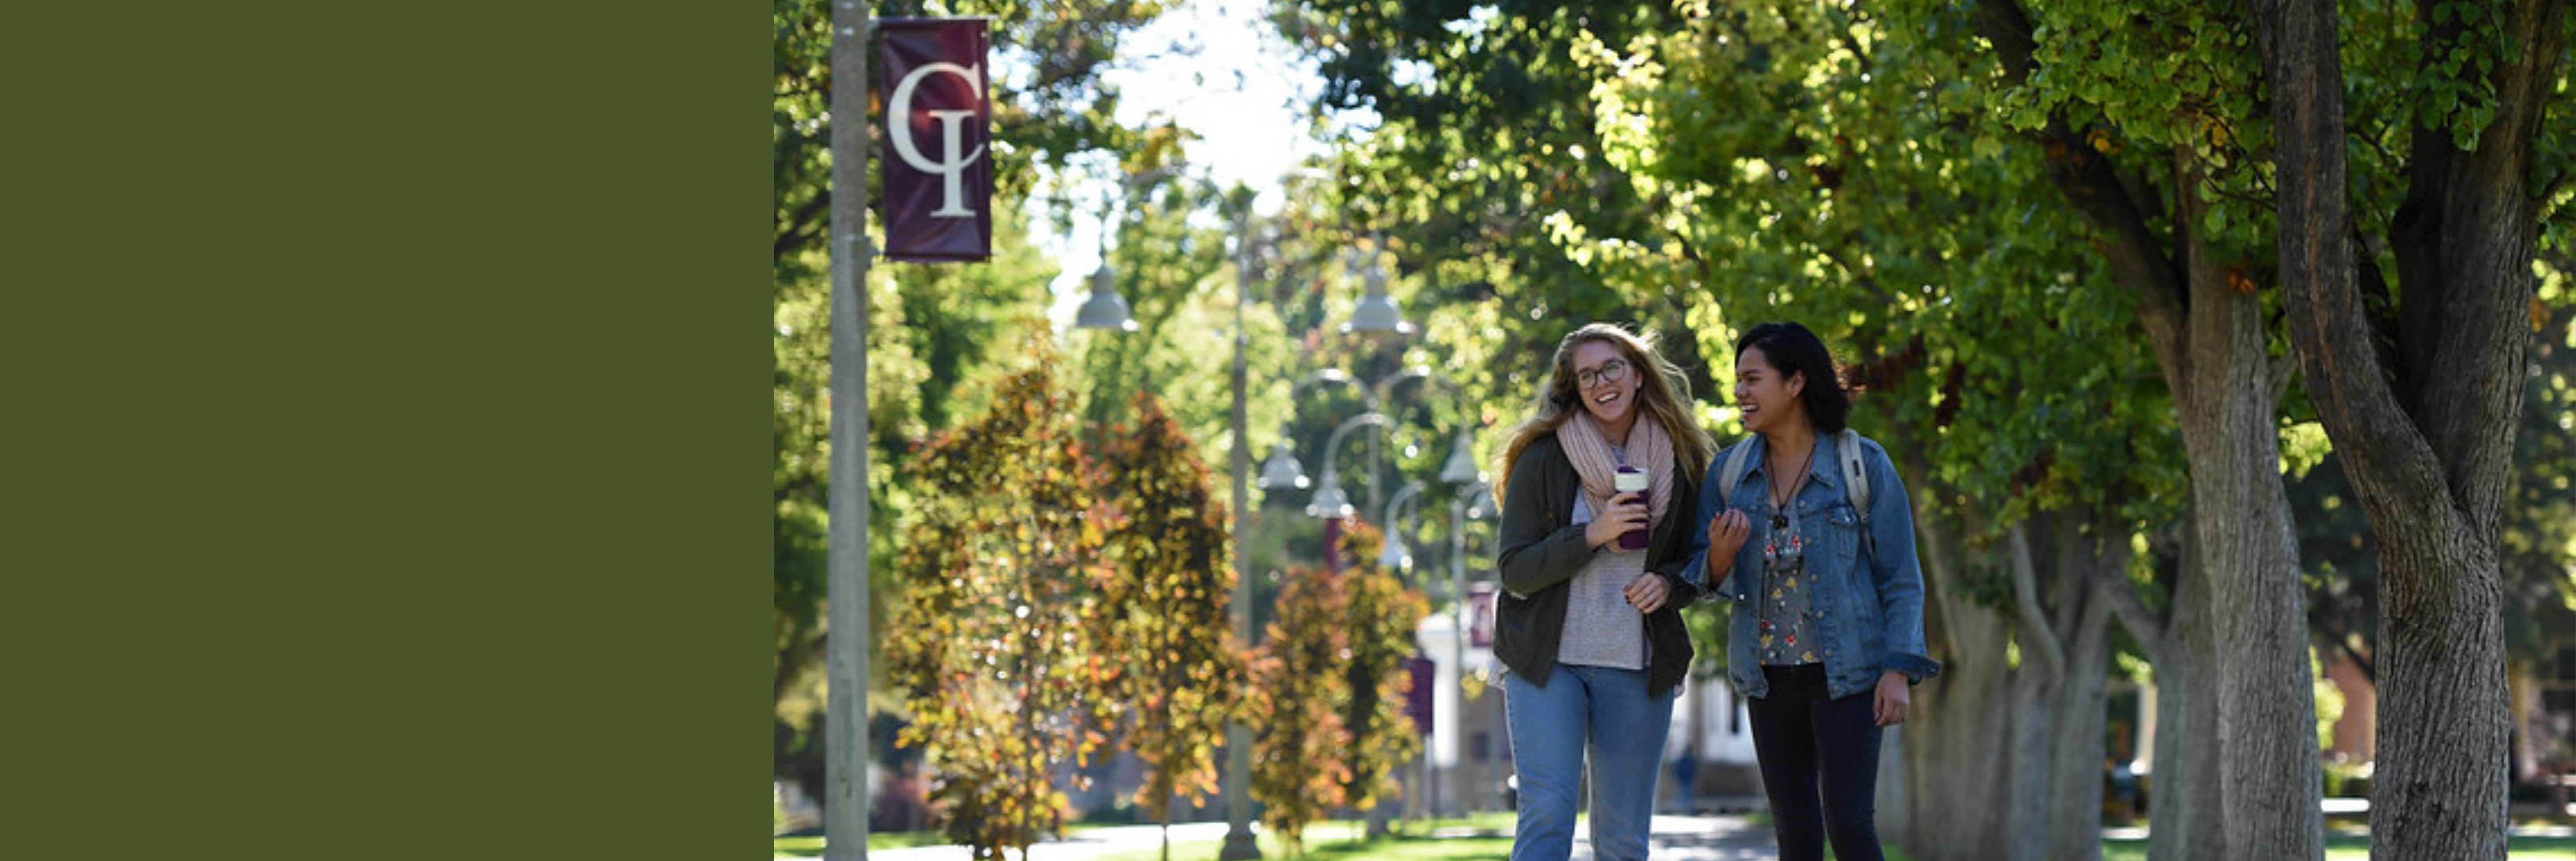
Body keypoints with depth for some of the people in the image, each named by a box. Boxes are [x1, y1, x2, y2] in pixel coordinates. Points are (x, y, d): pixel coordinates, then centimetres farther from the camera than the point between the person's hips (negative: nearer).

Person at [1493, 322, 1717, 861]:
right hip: (1547, 660, -3)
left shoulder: (1679, 462, 6)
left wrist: (1668, 585, -9)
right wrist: (1592, 535, -18)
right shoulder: (1545, 458, -2)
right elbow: (1513, 570, -5)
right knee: (1547, 815, -14)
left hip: (1638, 669, 3)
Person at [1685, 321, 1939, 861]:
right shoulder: (1729, 472, 4)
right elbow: (1704, 579, 5)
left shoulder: (1864, 466, -7)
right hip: (1770, 675, 4)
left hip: (1847, 672, -4)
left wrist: (1899, 671, -11)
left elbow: (1901, 578, -3)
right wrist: (1722, 555, -18)